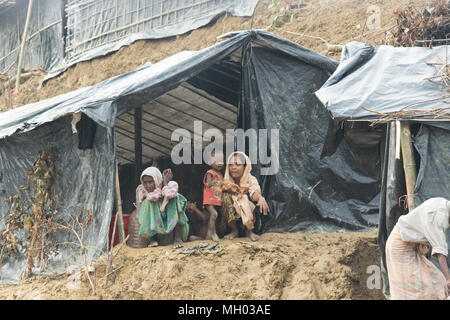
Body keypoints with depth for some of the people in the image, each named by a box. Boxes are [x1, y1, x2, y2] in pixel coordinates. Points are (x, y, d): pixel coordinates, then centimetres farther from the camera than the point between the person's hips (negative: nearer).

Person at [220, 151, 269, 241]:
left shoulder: (251, 180, -13)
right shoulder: (227, 181, -6)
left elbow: (255, 190, -34)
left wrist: (261, 198, -58)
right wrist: (225, 187, -39)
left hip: (248, 215, -1)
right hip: (232, 216, 1)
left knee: (250, 197, -27)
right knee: (226, 196, -24)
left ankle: (249, 230, -7)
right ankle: (234, 230, -7)